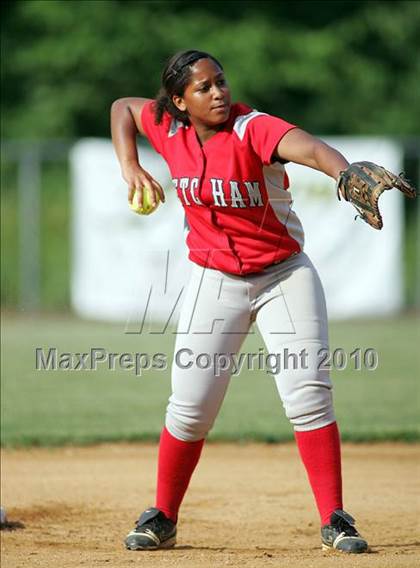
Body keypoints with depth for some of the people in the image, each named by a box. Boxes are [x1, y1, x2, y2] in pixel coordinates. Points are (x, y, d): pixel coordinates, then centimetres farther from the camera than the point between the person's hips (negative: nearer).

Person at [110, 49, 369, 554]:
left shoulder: (254, 129, -23)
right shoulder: (170, 130, -8)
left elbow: (308, 147, -44)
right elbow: (123, 106, 14)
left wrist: (345, 174, -66)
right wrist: (129, 166, -3)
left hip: (285, 275, -3)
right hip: (215, 281, 3)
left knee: (308, 395, -12)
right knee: (190, 408, 1)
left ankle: (334, 522, -5)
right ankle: (162, 519, 18)